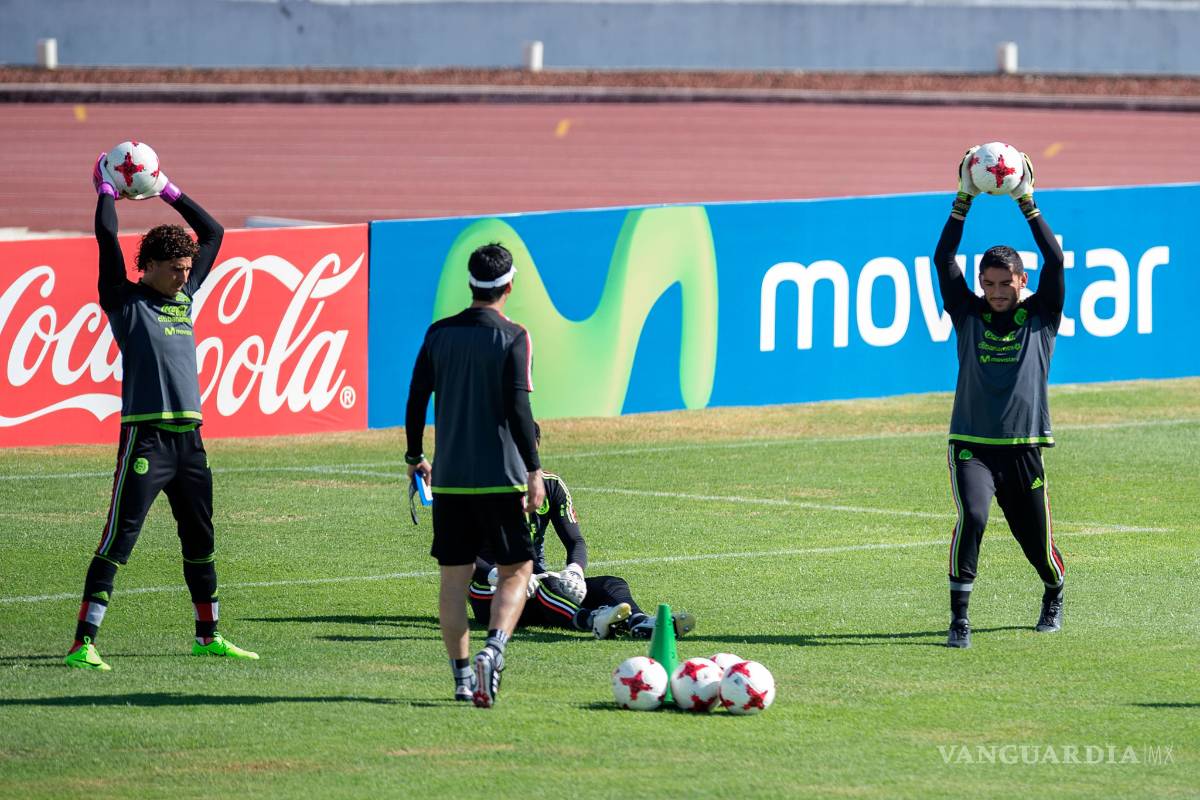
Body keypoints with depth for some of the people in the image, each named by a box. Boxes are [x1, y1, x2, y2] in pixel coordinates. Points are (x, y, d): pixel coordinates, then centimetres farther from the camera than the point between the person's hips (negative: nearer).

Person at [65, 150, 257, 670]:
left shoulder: (185, 295, 16)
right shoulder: (125, 300, -1)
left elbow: (212, 232, 25)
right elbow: (107, 238, -11)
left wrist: (168, 191, 22)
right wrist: (106, 191, 4)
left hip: (188, 436, 7)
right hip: (145, 437, -7)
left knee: (201, 541, 14)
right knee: (119, 540, -10)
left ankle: (208, 637, 26)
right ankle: (84, 643, -11)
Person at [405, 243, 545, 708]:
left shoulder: (439, 334, 5)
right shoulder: (513, 338, -8)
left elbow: (416, 398, 7)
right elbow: (517, 408, -14)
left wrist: (415, 457, 19)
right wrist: (533, 471, -11)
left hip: (449, 477, 4)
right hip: (500, 477, -4)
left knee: (454, 577, 10)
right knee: (516, 571, 5)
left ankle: (462, 675, 9)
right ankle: (493, 649, -18)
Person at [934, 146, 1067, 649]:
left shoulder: (1040, 316, 5)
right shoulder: (969, 315, 6)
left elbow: (1055, 261, -7)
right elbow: (943, 260, -2)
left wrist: (1026, 202, -11)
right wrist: (964, 200, -9)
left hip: (1024, 449, 0)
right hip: (971, 446, 0)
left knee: (1036, 540, 9)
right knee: (971, 518, -24)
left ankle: (1054, 597, 41)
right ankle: (959, 617, -20)